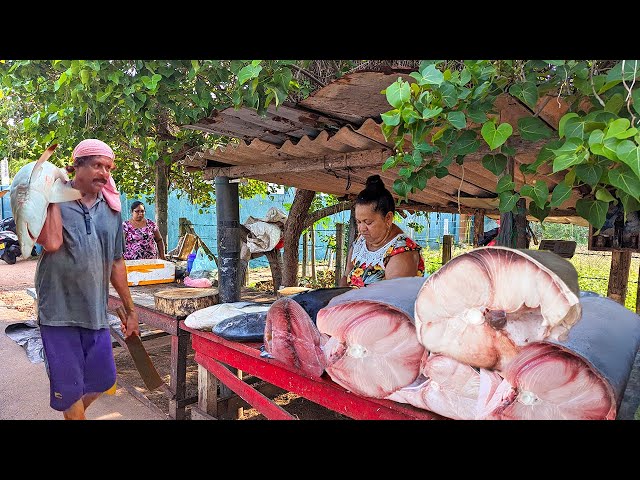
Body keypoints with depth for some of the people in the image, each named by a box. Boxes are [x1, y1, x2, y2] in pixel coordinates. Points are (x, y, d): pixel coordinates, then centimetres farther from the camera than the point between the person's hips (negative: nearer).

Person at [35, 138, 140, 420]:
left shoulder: (111, 211, 8)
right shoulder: (56, 203, -5)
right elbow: (50, 242, -26)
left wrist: (130, 311, 14)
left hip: (96, 313, 4)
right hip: (59, 311, -4)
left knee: (103, 380, 12)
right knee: (70, 388, 5)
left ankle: (73, 412, 40)